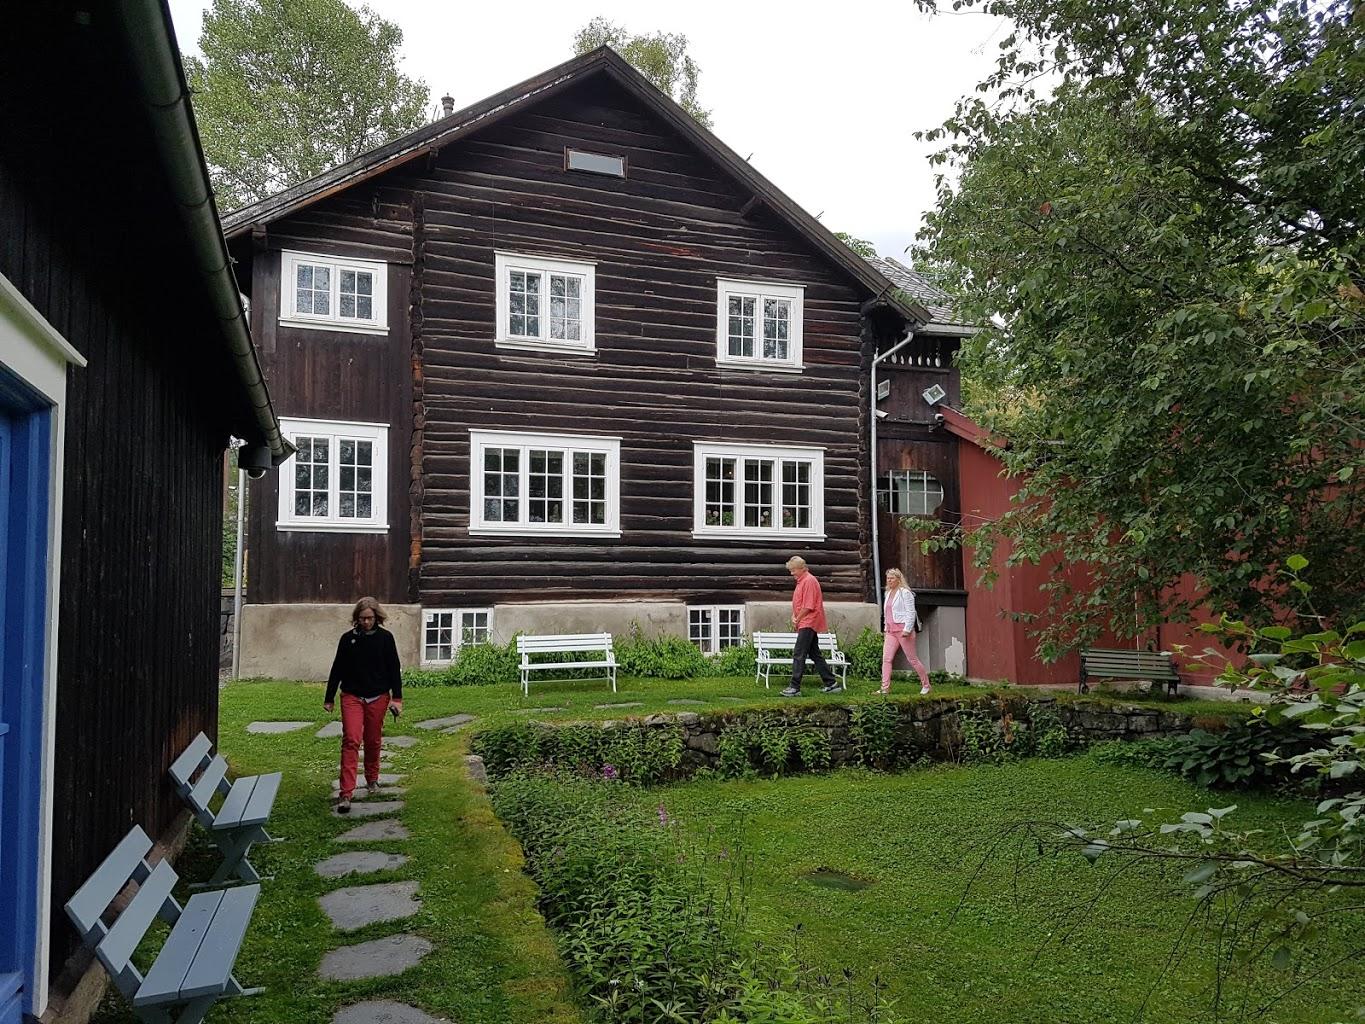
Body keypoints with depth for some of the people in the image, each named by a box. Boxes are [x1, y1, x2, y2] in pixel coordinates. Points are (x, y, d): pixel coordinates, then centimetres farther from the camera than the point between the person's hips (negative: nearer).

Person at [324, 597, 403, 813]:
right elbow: (337, 669, 8)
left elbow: (394, 669, 2)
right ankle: (346, 794, -14)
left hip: (378, 697, 1)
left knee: (373, 741, 12)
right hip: (352, 696, 0)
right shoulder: (348, 638, 1)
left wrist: (397, 697, -3)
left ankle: (372, 779, 35)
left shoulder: (385, 638, 0)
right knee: (351, 741, -12)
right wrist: (329, 698, 10)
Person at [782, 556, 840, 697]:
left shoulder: (809, 581, -14)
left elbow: (808, 606, -19)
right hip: (808, 625, 10)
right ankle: (831, 683, 20)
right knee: (815, 654, 14)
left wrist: (797, 620, -11)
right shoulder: (801, 581, 17)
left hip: (808, 623, -10)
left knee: (798, 654, -12)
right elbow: (797, 603, 22)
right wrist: (794, 616, 4)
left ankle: (795, 687, -13)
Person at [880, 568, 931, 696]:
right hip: (891, 631, 7)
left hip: (903, 629, -7)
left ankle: (926, 685, 15)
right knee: (886, 659, -5)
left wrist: (907, 629, -20)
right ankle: (885, 688, -7)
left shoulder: (905, 593, -7)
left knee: (912, 659, 0)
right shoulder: (888, 593, 17)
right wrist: (886, 629, 19)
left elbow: (911, 612, -12)